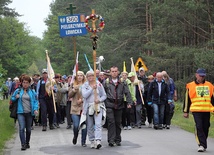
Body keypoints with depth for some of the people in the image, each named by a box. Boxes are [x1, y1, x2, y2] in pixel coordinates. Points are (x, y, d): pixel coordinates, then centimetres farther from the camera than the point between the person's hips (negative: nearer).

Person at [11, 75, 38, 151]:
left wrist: (35, 109, -11)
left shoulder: (32, 92, 6)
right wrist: (16, 97, -8)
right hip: (21, 112, -1)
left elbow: (35, 101, 4)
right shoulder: (18, 91, 6)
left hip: (29, 113, 1)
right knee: (22, 128, -14)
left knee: (28, 129, 11)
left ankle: (27, 143, 28)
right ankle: (23, 144, -15)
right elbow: (12, 98, 14)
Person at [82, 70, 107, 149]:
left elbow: (104, 95, 9)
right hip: (88, 107, 1)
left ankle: (98, 141, -25)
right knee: (90, 126, 5)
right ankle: (92, 141, 17)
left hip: (98, 106, -1)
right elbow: (84, 95, -10)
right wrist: (92, 88, -15)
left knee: (98, 124, -16)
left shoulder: (99, 84, 7)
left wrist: (99, 100, -11)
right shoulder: (84, 86, 6)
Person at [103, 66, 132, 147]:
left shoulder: (122, 82, 9)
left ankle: (118, 140, 18)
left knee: (118, 123, 8)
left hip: (119, 105, 2)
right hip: (109, 105, -2)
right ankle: (111, 140, -12)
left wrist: (129, 102, -6)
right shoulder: (106, 82, 5)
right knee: (111, 122, -11)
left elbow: (127, 93, 4)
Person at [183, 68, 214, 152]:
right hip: (196, 110, -3)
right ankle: (202, 145, -15)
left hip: (207, 110, 3)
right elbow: (187, 99, 7)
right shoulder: (190, 86, 4)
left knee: (205, 128, 8)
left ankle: (203, 145, 21)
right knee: (199, 127, -14)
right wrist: (186, 111, 7)